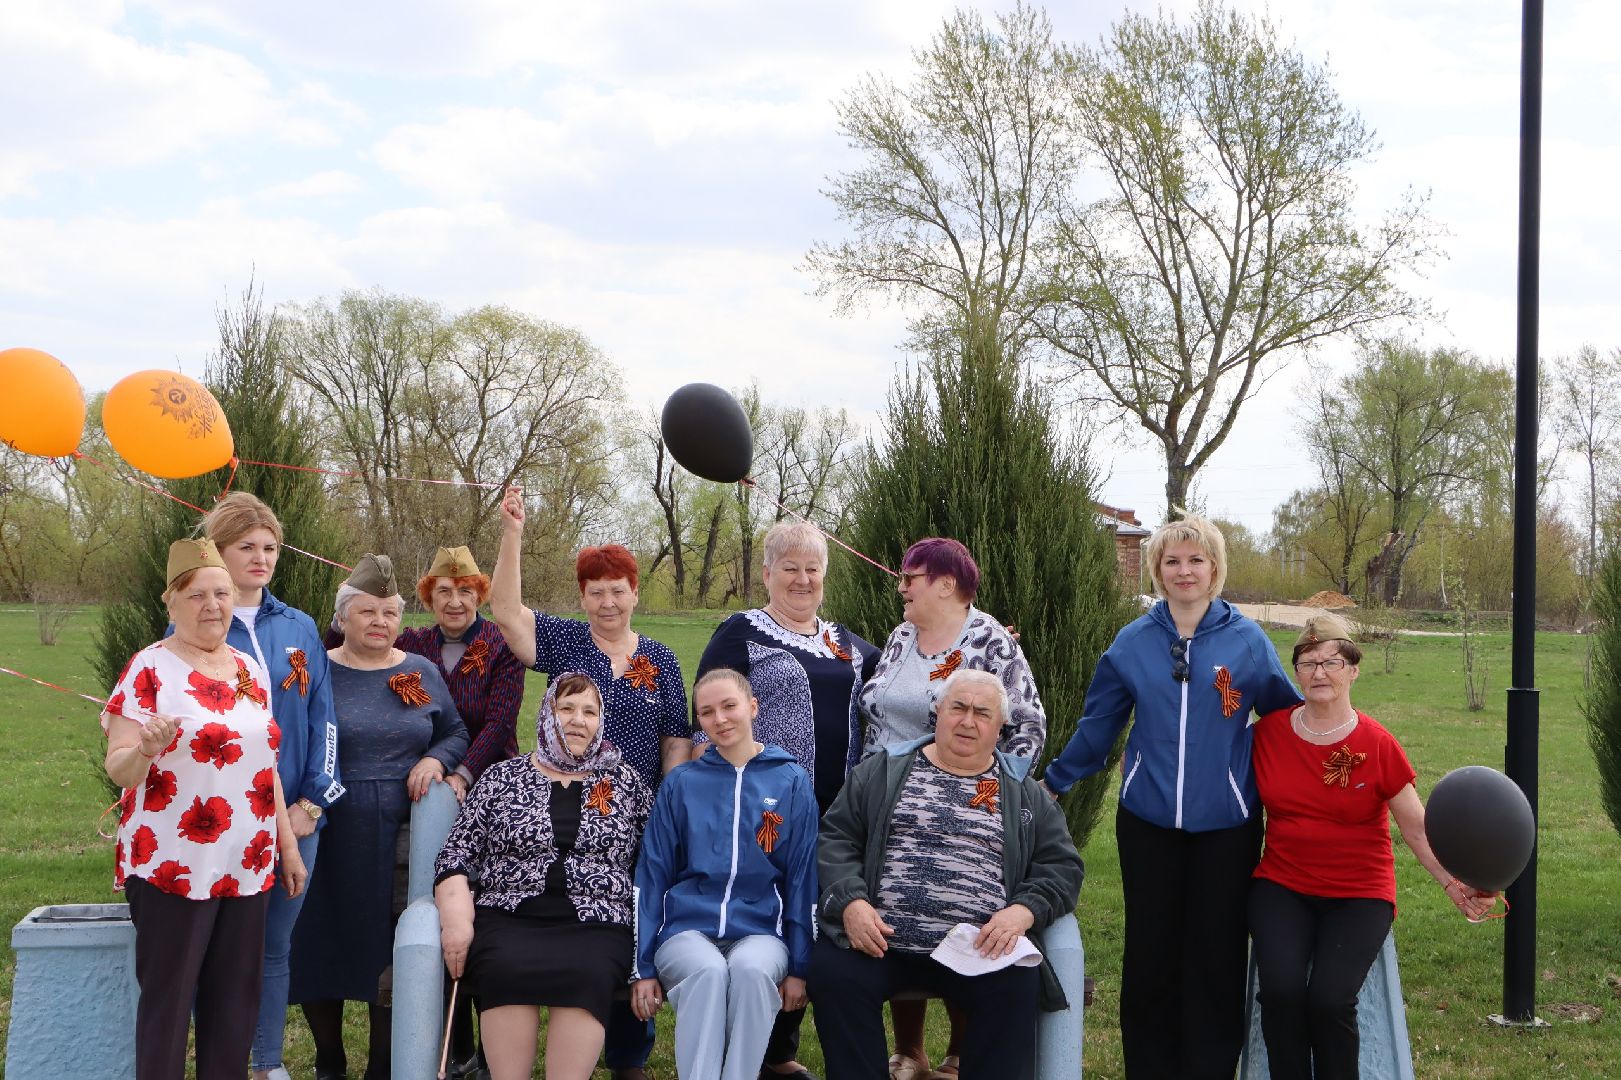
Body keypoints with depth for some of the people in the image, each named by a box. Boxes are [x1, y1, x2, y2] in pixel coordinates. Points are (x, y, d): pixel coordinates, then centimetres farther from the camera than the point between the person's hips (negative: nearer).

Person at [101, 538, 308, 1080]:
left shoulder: (251, 668, 12)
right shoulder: (150, 668, -7)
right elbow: (118, 769, -12)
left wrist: (288, 843, 18)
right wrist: (145, 750, -34)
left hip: (248, 866, 6)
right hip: (172, 866, -6)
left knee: (237, 1001, 8)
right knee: (168, 1000, -1)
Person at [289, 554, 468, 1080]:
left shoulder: (421, 673, 9)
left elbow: (455, 734, 16)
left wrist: (435, 760, -5)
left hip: (401, 837, 2)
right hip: (331, 837, -1)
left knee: (390, 955, 3)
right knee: (320, 945, 4)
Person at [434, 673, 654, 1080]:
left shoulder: (625, 781, 16)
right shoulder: (502, 778, 14)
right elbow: (456, 856, 9)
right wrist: (456, 917, -7)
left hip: (592, 925, 0)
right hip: (509, 920, 0)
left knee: (585, 974, -34)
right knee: (507, 968, -33)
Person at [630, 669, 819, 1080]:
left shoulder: (792, 783, 6)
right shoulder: (680, 783, 8)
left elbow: (802, 877, 7)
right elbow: (651, 876, 7)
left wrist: (798, 967, 2)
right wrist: (644, 967, 2)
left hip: (760, 930, 0)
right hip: (687, 927, 0)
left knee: (752, 969, -34)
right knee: (708, 971, -33)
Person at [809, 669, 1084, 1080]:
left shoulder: (1024, 794, 17)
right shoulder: (883, 771, 15)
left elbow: (1062, 866, 12)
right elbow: (837, 838, 10)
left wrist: (1023, 911, -9)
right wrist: (851, 902, -8)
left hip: (980, 948, 0)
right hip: (879, 938, 0)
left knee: (1018, 986, -28)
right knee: (830, 971, -26)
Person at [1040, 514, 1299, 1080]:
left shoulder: (1247, 641, -2)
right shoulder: (1132, 643, 3)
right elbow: (1096, 726, 9)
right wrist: (1052, 782, 9)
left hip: (1225, 823, -1)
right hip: (1147, 821, 2)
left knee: (1216, 955, 4)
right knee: (1150, 953, 7)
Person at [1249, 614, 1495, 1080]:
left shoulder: (1377, 745, -5)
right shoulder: (1268, 732, 1)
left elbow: (1418, 828, -1)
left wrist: (1454, 885, -14)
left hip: (1359, 893, -1)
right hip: (1282, 886, 2)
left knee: (1330, 998, -24)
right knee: (1281, 987, -24)